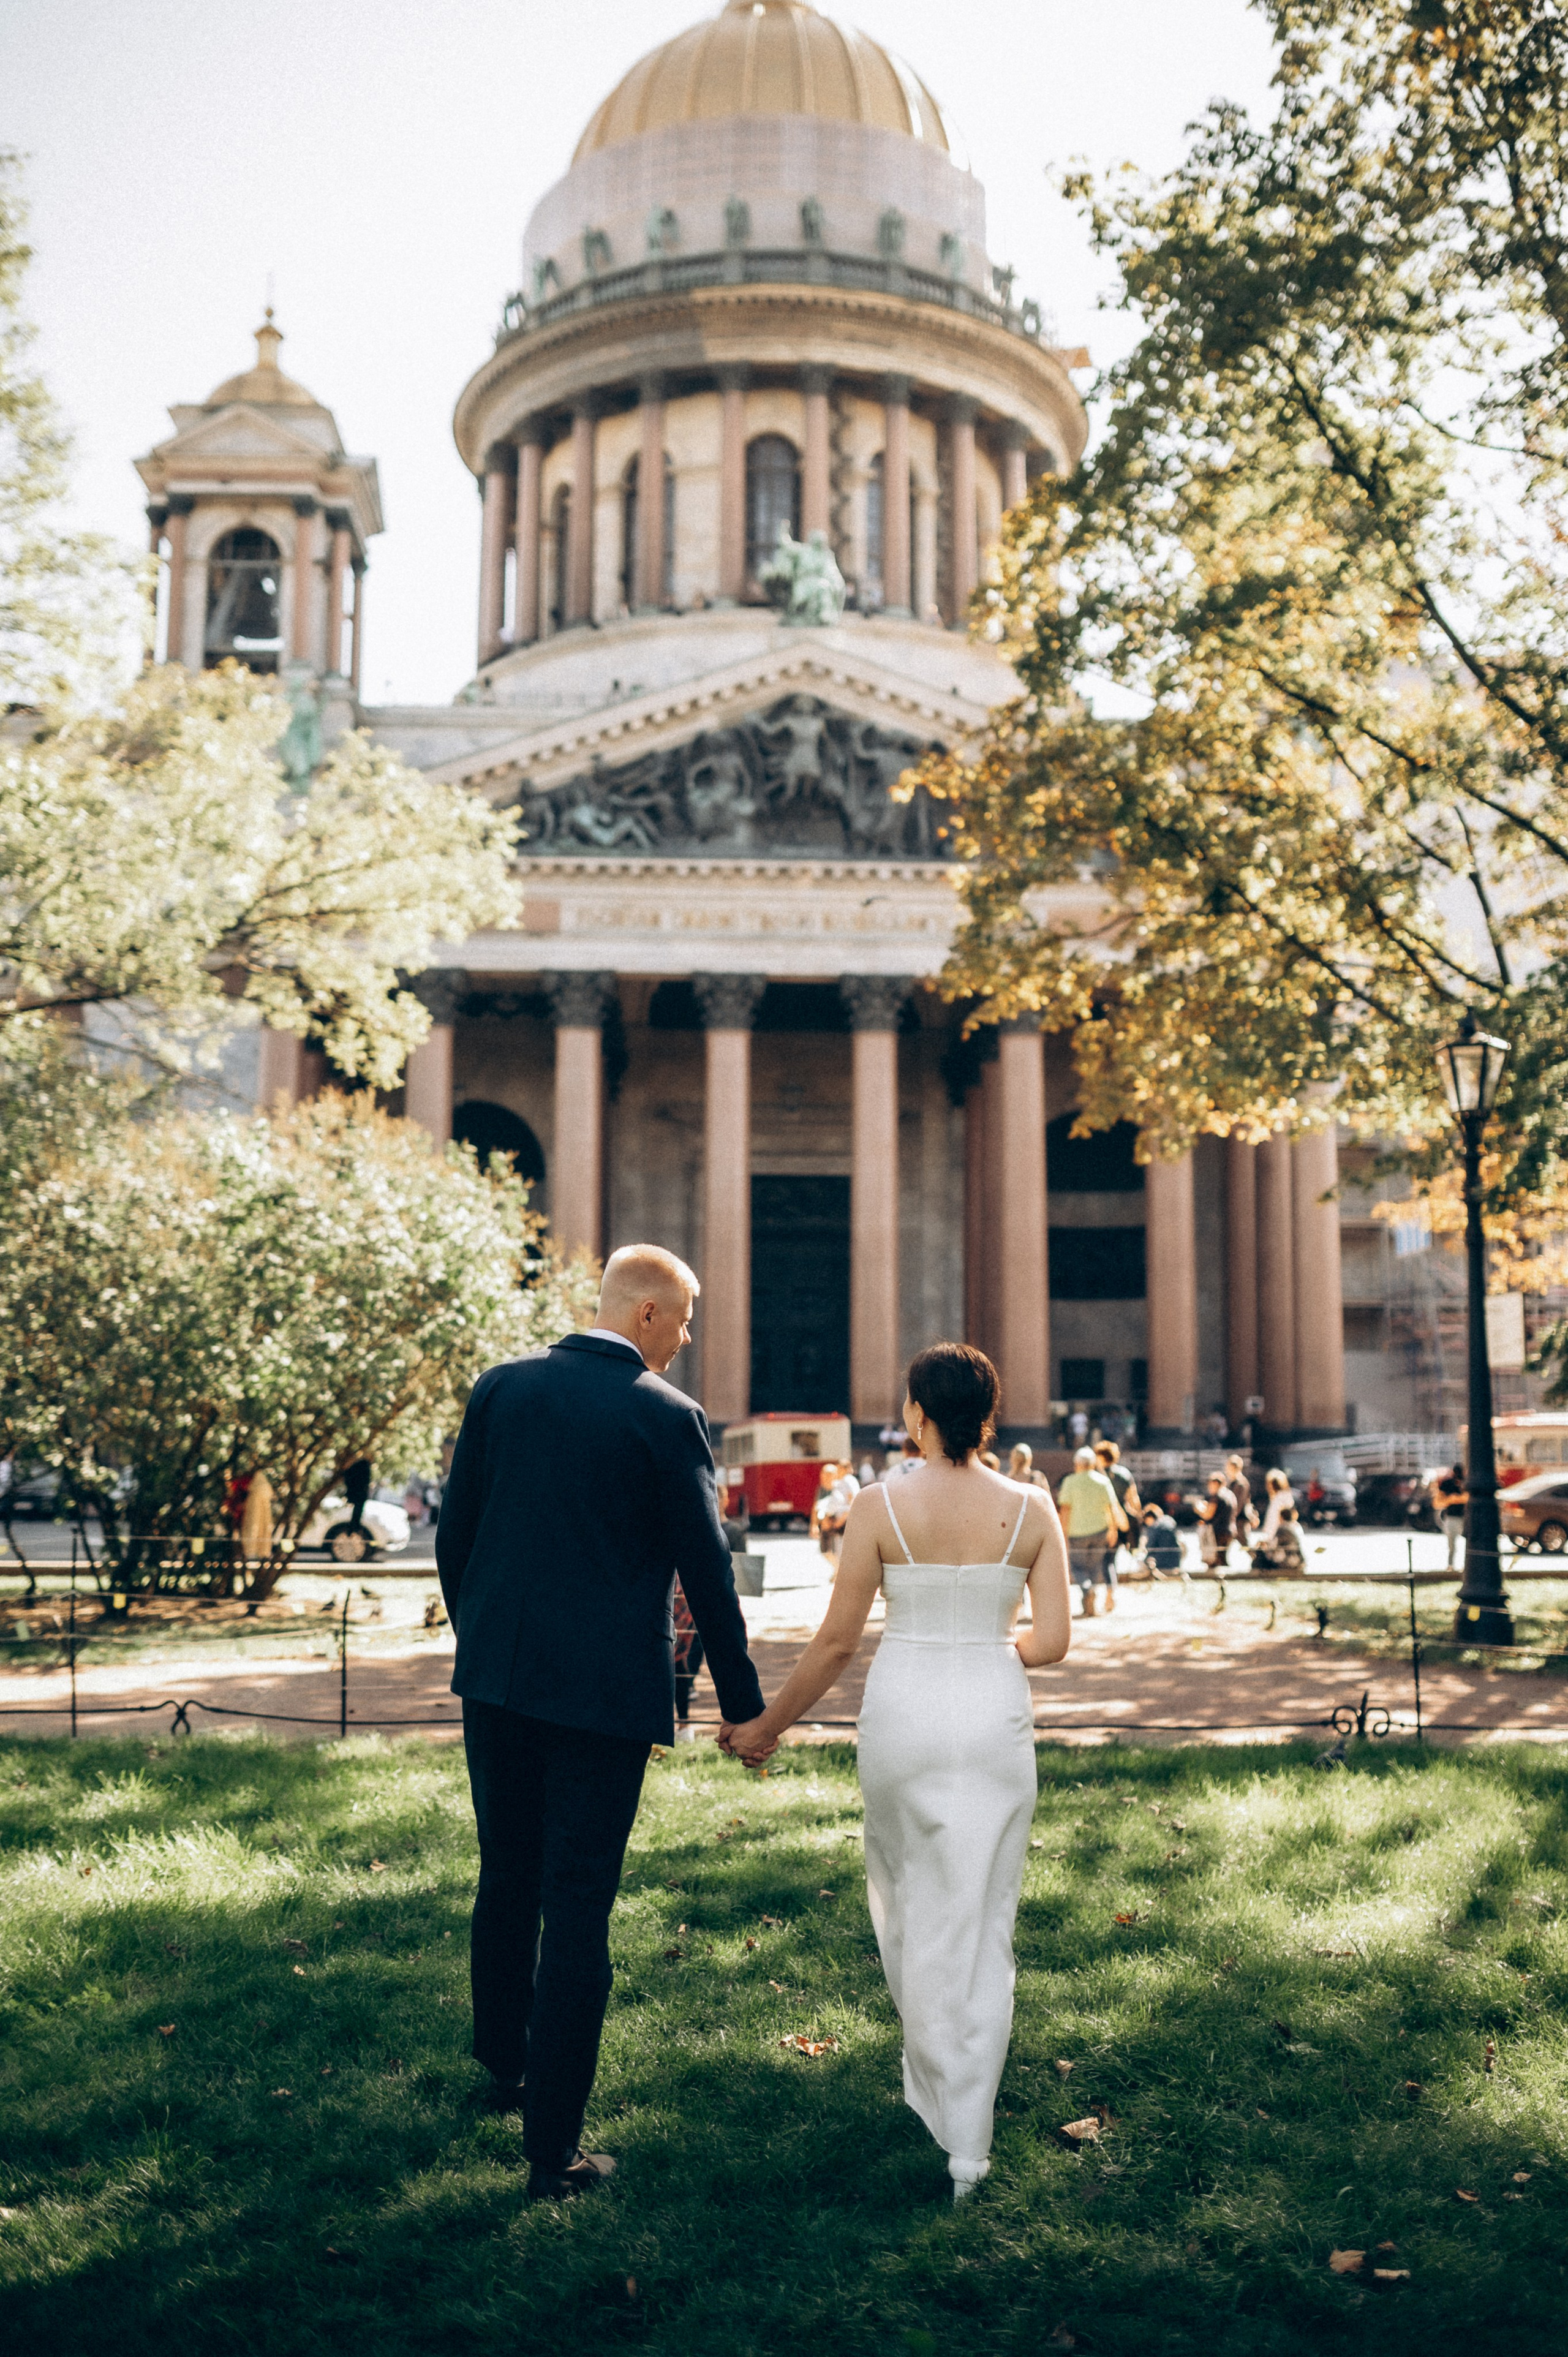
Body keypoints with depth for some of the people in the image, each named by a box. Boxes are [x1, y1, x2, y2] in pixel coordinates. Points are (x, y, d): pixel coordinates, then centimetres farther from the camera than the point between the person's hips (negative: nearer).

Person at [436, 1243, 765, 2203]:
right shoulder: (666, 1415, -11)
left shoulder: (502, 1387, 3)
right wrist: (745, 1703, 3)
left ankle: (505, 2064, 41)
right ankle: (554, 2149, 8)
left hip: (497, 1678, 5)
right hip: (605, 1690, -5)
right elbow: (706, 1572, -7)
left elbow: (453, 1535, 8)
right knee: (578, 1907, 2)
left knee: (508, 1877, 22)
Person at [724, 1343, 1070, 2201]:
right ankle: (964, 2150, 9)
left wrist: (768, 1725, 6)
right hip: (995, 1720, 1)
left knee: (906, 1905, 21)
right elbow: (1053, 1640, -3)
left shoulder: (881, 1507, -8)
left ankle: (933, 2100, 38)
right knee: (979, 1927, 7)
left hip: (904, 1712, 0)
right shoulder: (1031, 1508, -3)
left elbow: (837, 1639, -5)